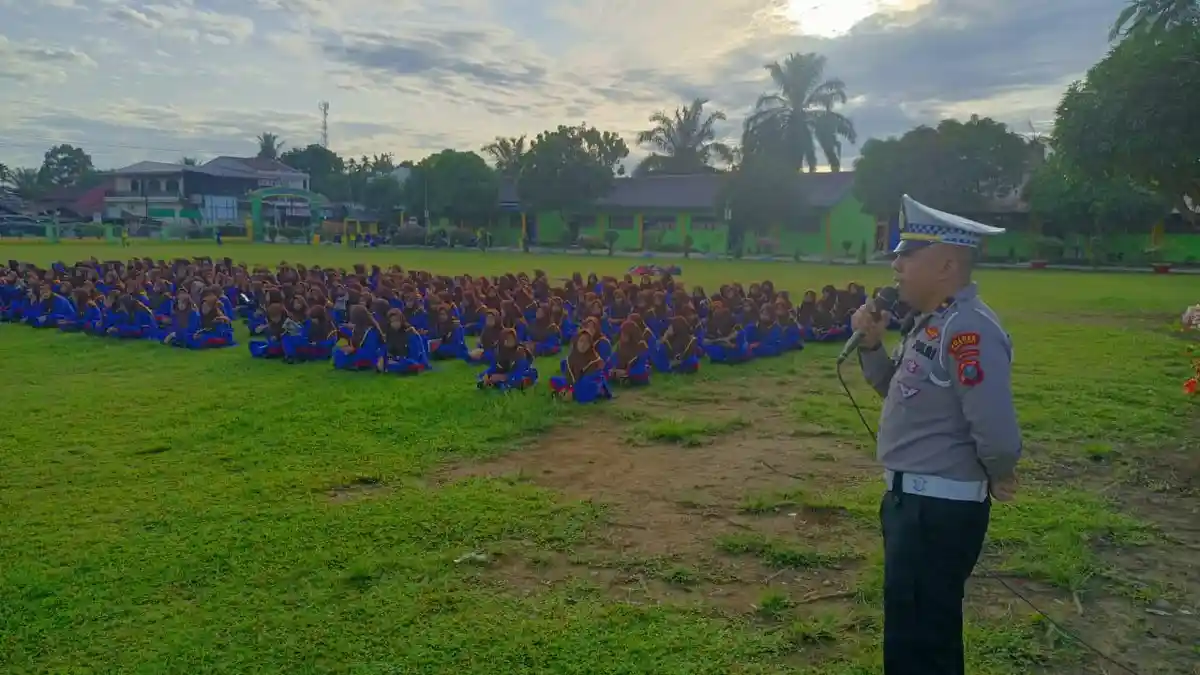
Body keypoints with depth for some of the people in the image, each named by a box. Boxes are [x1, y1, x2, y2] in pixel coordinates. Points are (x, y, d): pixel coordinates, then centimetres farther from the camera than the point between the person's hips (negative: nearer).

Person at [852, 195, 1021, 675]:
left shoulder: (968, 331, -24)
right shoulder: (929, 321, 8)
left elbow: (998, 434, -28)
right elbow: (897, 389, 18)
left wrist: (996, 477, -8)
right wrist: (871, 344, 1)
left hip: (939, 508, -10)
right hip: (912, 497, 10)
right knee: (916, 628, 25)